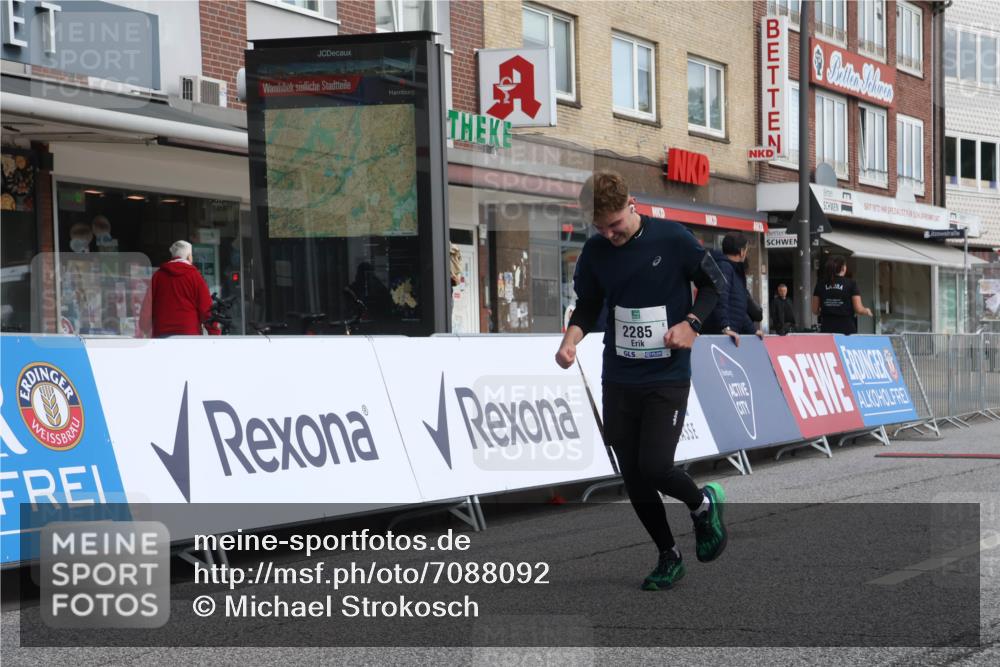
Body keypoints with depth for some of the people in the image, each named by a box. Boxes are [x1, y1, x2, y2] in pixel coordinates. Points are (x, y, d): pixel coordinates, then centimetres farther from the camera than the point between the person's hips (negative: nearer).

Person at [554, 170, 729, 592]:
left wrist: (691, 323, -13)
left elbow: (713, 284, 2)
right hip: (618, 380, 4)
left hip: (668, 378, -4)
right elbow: (588, 306, 11)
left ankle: (704, 505, 19)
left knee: (655, 467, -15)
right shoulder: (595, 252, 0)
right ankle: (668, 557, 25)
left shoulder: (672, 239, -10)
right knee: (633, 478, 5)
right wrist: (572, 339, -9)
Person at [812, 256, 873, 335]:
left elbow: (815, 311, 8)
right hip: (847, 327, -2)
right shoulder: (851, 284, -2)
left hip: (827, 328, 3)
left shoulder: (821, 284, 5)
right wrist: (867, 311, 17)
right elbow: (859, 309, -4)